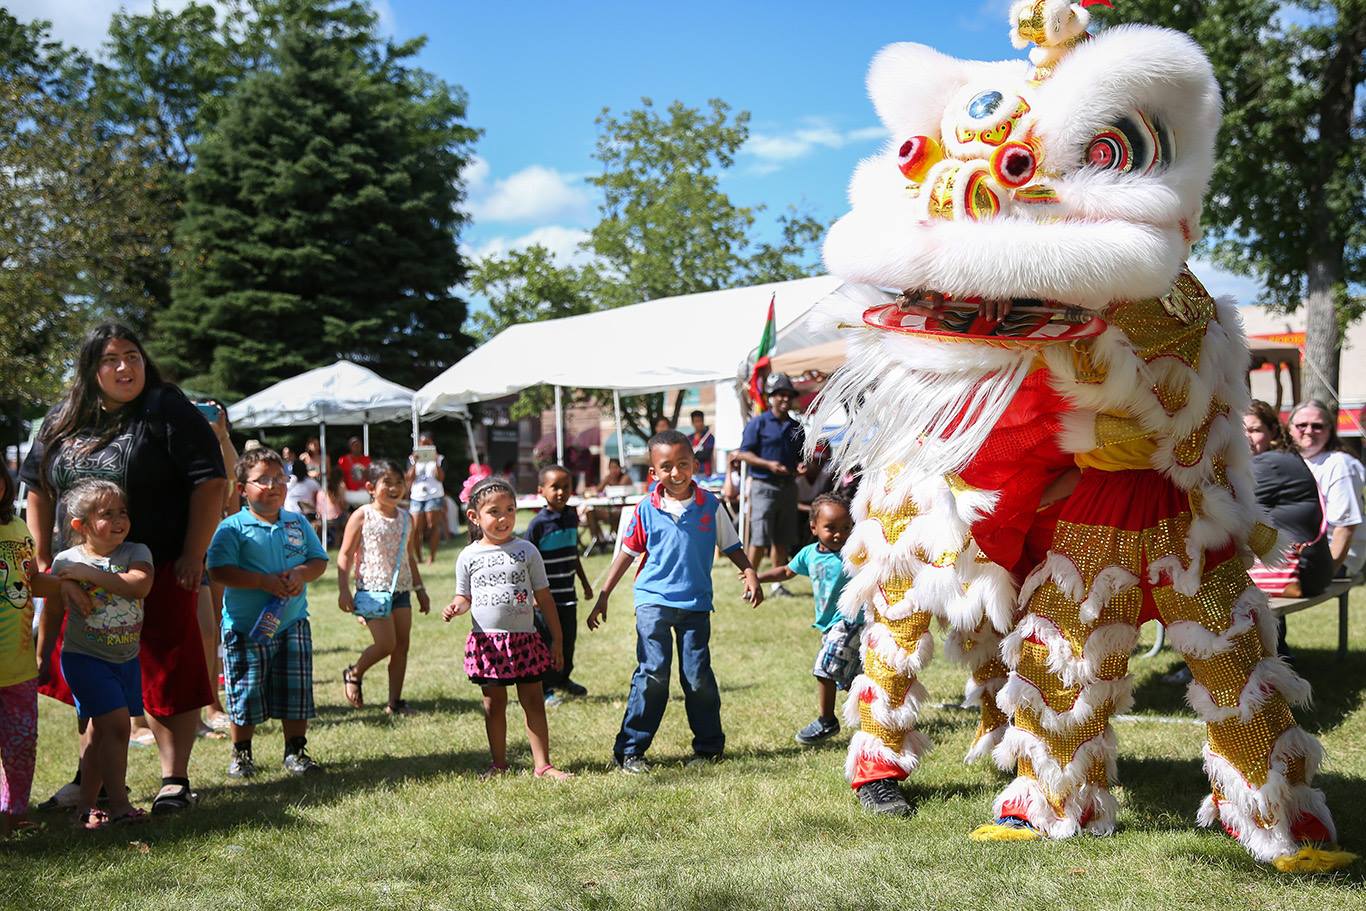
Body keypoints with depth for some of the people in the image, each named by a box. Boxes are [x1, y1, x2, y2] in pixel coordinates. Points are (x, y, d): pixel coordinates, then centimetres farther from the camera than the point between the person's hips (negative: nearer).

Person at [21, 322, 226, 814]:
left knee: (168, 678, 0)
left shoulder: (168, 412, -8)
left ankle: (174, 779, 12)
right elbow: (39, 491, 18)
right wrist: (45, 561, 12)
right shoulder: (62, 421, 9)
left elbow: (211, 482, -12)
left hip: (160, 572, -5)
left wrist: (192, 556, -15)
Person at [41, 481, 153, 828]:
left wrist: (90, 573, -23)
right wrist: (42, 656, 11)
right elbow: (53, 612, 4)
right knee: (116, 723, -13)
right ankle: (118, 805, -7)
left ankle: (86, 806, 21)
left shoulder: (136, 552, -3)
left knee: (100, 731, 11)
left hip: (126, 659, 4)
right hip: (85, 659, -3)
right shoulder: (66, 561, -6)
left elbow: (140, 585, -23)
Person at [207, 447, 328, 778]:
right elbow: (219, 571, -16)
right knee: (246, 694, 5)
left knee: (296, 692, 7)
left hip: (293, 624, 3)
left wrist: (301, 573, -12)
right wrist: (265, 581, -22)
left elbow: (319, 561, 10)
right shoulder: (232, 527, -8)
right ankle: (241, 753, 24)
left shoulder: (298, 523, 6)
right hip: (246, 627, -3)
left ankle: (296, 751, 21)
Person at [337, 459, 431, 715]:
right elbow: (345, 555, -4)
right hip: (373, 589, -6)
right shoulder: (362, 516, -6)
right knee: (386, 644, -11)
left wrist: (420, 589, 20)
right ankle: (353, 675, 17)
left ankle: (395, 701, 12)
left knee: (402, 645, 3)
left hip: (401, 589, 6)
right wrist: (344, 590, -11)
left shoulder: (406, 518, 10)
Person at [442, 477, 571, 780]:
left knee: (533, 700, 3)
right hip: (487, 641, 0)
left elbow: (544, 598, 3)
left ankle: (543, 764, 9)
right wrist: (454, 608, -15)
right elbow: (465, 596, 10)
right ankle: (498, 763, 21)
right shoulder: (469, 556, 2)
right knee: (494, 703, 9)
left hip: (524, 639, 0)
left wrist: (556, 639, 2)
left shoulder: (526, 551, 0)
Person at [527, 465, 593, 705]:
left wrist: (585, 583, 23)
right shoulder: (539, 523, -14)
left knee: (569, 639, 15)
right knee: (548, 642, 2)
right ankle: (545, 689, 15)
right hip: (547, 596, -6)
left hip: (568, 595, 6)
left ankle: (563, 679, 35)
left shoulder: (572, 517, 5)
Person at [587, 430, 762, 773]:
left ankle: (709, 745, 22)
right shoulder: (645, 510, -2)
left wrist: (749, 573, -8)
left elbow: (731, 547, 8)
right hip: (653, 601, -1)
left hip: (696, 603, 1)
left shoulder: (710, 506, -1)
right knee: (653, 674, -7)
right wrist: (603, 596, 5)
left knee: (698, 676, 5)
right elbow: (627, 553, 5)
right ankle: (629, 750, 1)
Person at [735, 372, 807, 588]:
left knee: (782, 540, 10)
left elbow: (801, 456, 23)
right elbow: (744, 453, -7)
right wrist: (769, 464, -18)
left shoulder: (796, 427, 14)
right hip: (764, 486, -6)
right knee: (759, 539, -8)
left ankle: (777, 583, 19)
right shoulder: (758, 423, -3)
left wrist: (801, 466, 0)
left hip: (788, 487, 6)